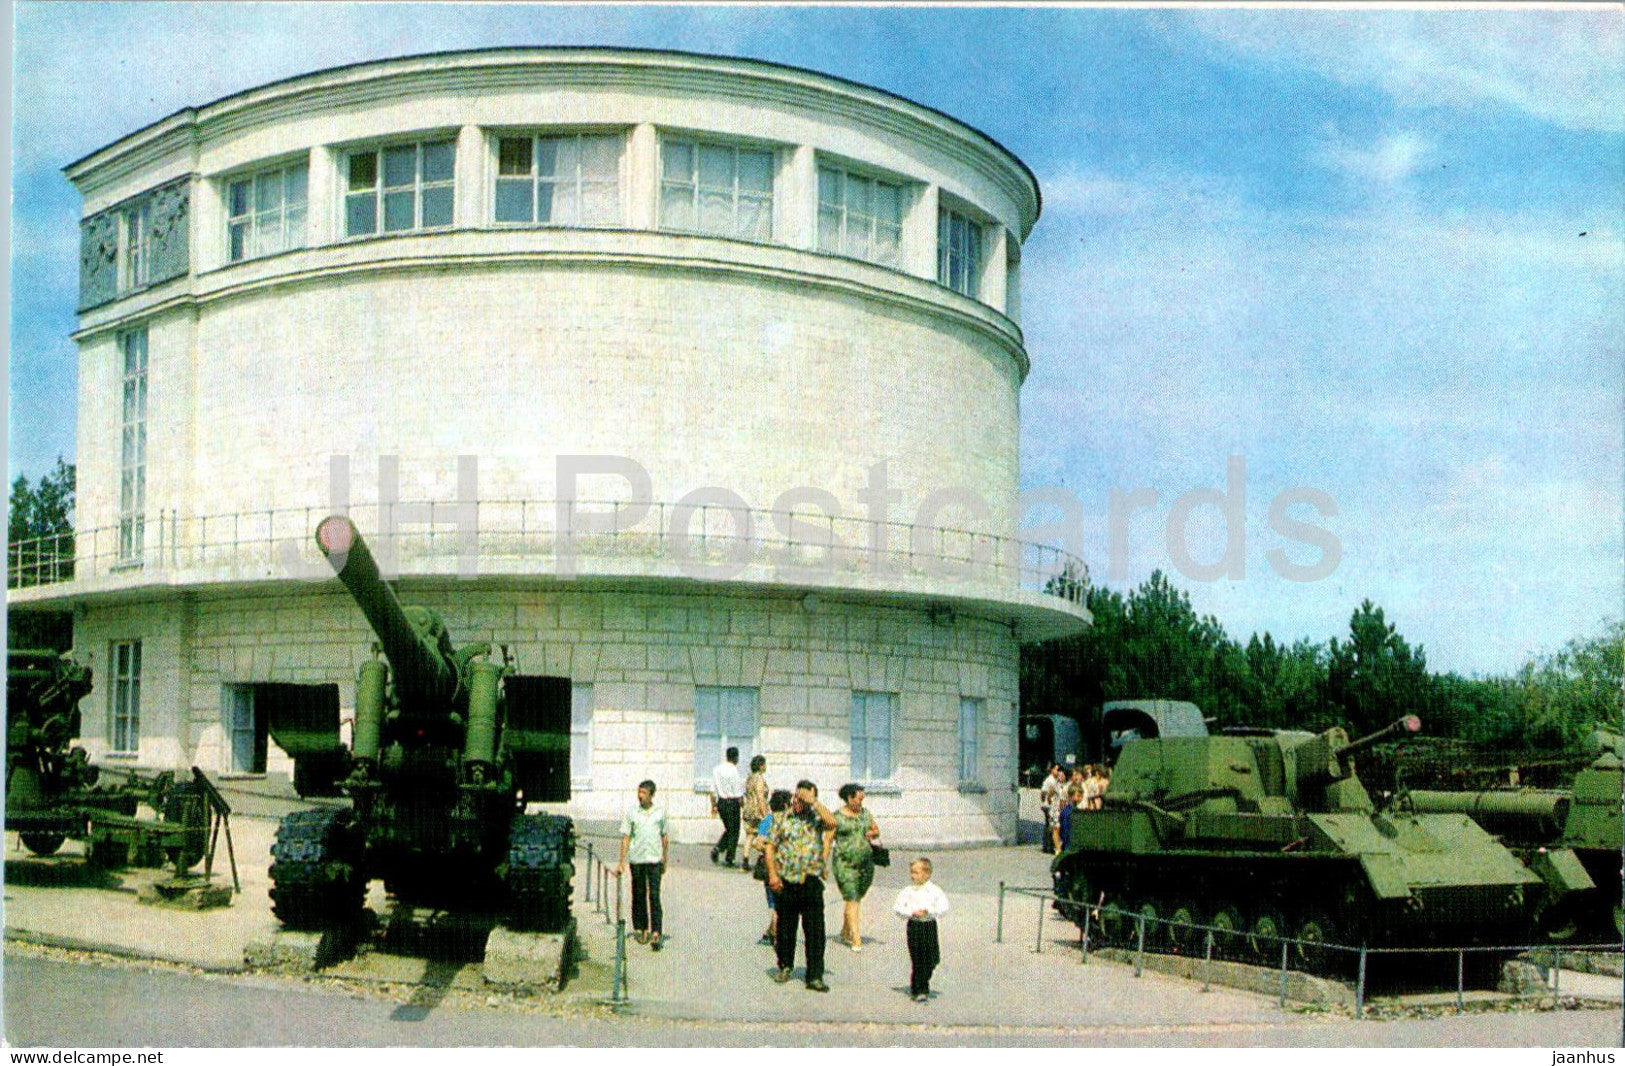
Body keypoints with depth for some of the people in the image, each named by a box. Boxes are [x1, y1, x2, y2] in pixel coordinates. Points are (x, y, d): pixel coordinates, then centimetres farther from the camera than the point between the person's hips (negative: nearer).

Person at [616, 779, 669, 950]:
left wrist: (665, 860, 13)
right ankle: (640, 928, 21)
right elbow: (625, 838, 1)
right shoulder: (631, 814, 1)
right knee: (638, 896, 8)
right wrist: (622, 863, -4)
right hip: (636, 860, 1)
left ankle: (655, 933, -8)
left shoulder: (660, 812, 4)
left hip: (655, 859, -1)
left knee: (655, 896, -6)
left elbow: (664, 837, 12)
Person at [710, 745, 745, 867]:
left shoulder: (716, 769, 4)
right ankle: (729, 859, 10)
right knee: (734, 831, 7)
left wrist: (713, 805, 16)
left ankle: (717, 849, 3)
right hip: (732, 802, -6)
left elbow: (713, 790, 9)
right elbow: (739, 793, -13)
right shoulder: (734, 771, -15)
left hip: (720, 802, 6)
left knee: (728, 829, 22)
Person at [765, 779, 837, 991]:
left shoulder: (816, 818, 6)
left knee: (815, 930, -5)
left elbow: (832, 822, -17)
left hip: (811, 880, -1)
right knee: (786, 926, 12)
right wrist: (772, 874, -6)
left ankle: (815, 976, -1)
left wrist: (813, 801, -14)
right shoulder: (781, 819, 7)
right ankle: (785, 966, 30)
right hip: (785, 881, 1)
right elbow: (770, 847, 4)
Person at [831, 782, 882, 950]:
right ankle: (856, 940, -11)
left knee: (856, 899, 11)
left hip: (866, 863, 5)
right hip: (845, 863, -5)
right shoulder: (837, 816, -5)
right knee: (851, 900, -9)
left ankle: (845, 933, 29)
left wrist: (873, 833, -4)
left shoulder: (865, 813, 11)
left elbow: (876, 830, 21)